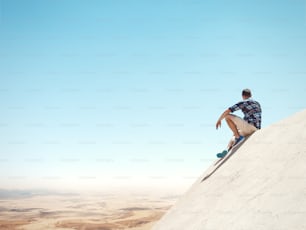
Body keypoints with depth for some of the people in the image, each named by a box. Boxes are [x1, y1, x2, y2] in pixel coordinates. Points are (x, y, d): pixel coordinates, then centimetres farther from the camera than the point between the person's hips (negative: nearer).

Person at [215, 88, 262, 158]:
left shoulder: (243, 103, 0)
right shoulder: (257, 103, 24)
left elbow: (227, 111, -3)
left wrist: (219, 120, 14)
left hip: (249, 126, -9)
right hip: (255, 129, 9)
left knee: (228, 116, -8)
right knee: (234, 136, 28)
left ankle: (238, 137, -7)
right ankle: (227, 150, 5)